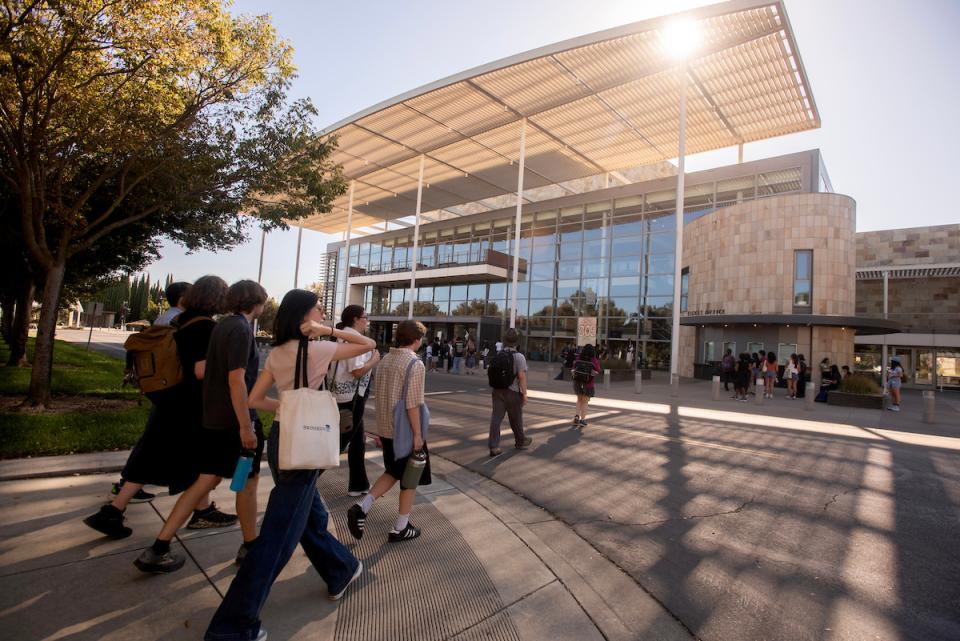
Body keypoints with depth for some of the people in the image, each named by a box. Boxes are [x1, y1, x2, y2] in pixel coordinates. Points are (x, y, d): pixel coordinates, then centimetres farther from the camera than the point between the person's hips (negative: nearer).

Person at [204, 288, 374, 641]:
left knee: (312, 516, 23)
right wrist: (330, 331, -13)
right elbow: (369, 344, -11)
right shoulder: (316, 350, -14)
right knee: (278, 536, 2)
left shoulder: (276, 353, 5)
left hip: (280, 437, 9)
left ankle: (340, 572, 43)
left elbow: (254, 399, 8)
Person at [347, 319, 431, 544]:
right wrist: (418, 434, -14)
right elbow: (412, 404, -22)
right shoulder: (415, 364, -18)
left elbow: (381, 397, 11)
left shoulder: (385, 360, 6)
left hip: (386, 428, 7)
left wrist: (382, 427, 18)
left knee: (393, 472, 23)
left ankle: (361, 506, 9)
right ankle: (400, 528, 20)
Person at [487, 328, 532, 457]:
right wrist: (524, 394, -12)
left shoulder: (497, 356, 7)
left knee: (496, 418, 1)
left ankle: (493, 447, -2)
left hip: (497, 391, 4)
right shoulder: (519, 356, -12)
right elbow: (522, 376, -17)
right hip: (513, 392, -4)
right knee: (516, 419, 13)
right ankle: (520, 441, 33)